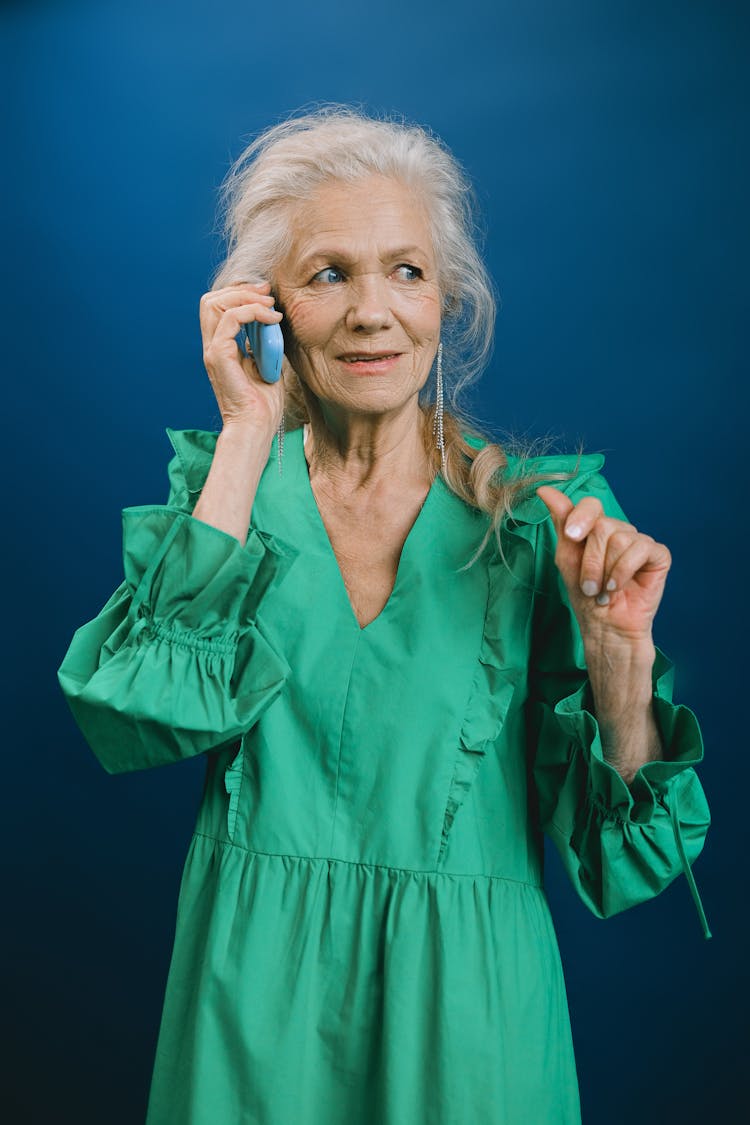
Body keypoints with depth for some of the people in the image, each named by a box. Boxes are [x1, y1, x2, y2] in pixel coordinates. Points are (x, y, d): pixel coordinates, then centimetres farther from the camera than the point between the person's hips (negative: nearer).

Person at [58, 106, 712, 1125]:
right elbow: (144, 722, -19)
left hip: (467, 1003, 0)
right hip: (254, 1002, 1)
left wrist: (619, 649, -23)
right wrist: (248, 440, -17)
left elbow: (621, 848, -5)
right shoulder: (215, 478, -1)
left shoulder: (544, 507, -6)